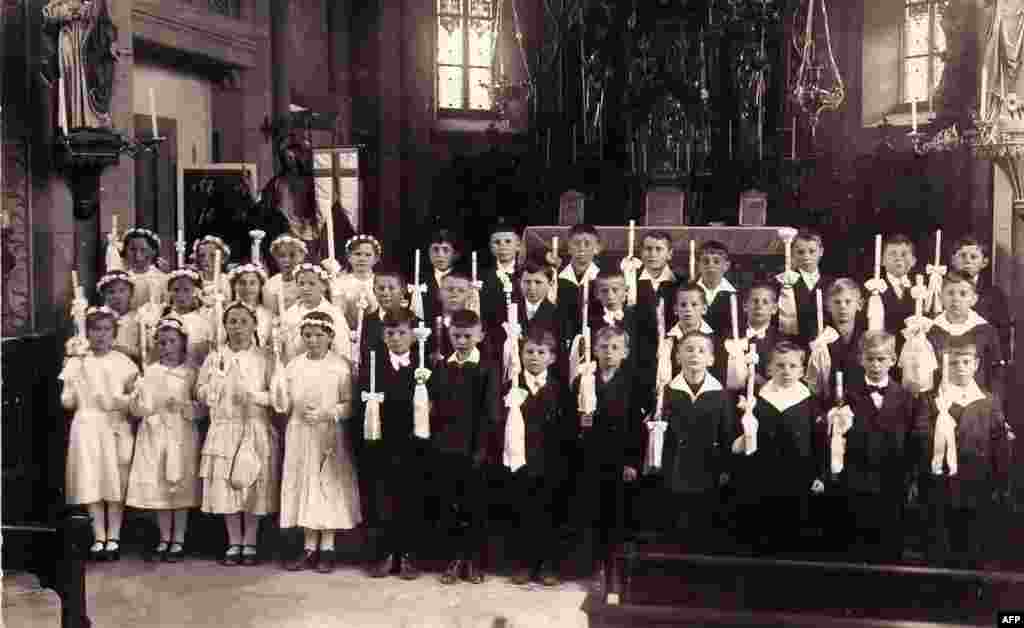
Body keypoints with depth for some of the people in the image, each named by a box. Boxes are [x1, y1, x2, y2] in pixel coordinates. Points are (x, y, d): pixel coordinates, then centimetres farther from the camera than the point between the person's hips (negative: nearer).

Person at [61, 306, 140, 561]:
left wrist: (120, 400, -16)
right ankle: (99, 538, 8)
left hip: (116, 427, -1)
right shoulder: (76, 362, 6)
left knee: (116, 483, 0)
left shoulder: (123, 362, 3)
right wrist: (71, 396, -14)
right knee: (91, 483, 0)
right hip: (87, 427, 1)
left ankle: (113, 538, 8)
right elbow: (67, 401, 6)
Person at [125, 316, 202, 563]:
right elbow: (137, 407, 2)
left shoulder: (190, 373, 1)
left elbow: (201, 408, -3)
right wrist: (139, 403, -19)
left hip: (181, 435, -2)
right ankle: (164, 540, 18)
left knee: (180, 487, 2)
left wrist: (183, 406, -20)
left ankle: (178, 541, 13)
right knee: (157, 487, 6)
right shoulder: (149, 372, 6)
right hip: (154, 434, 2)